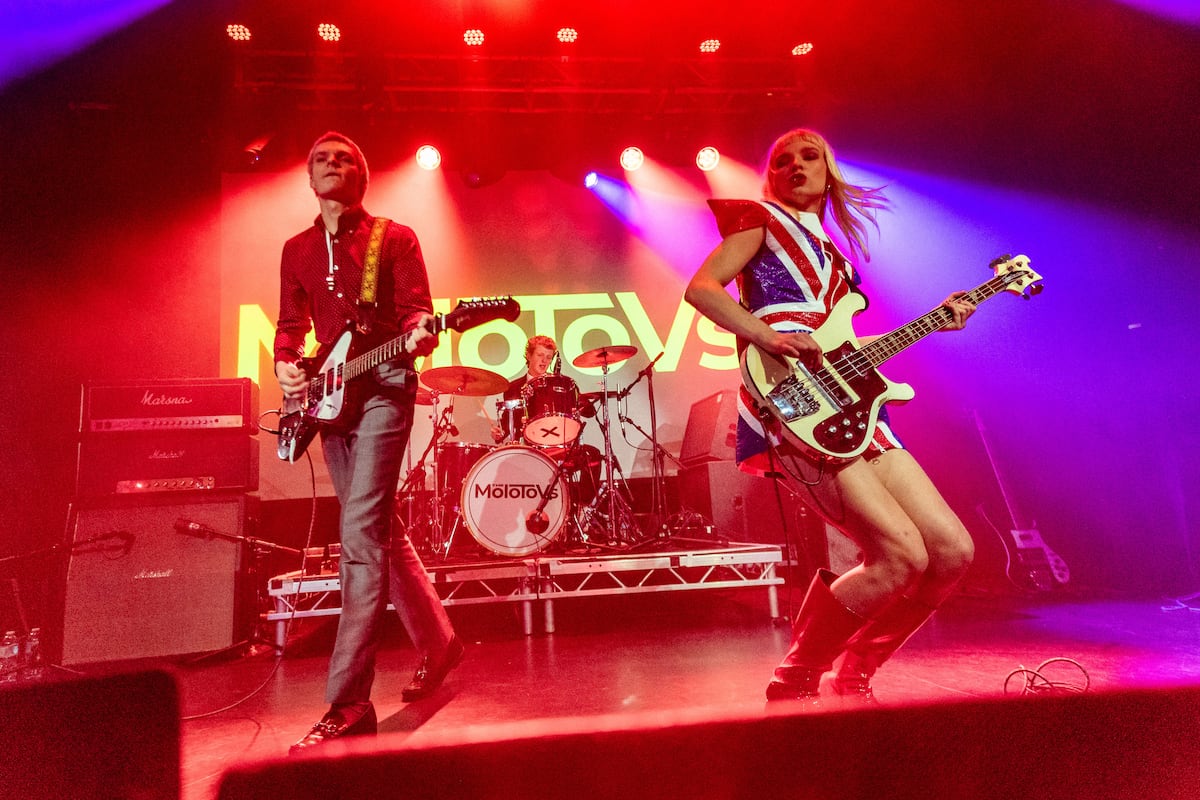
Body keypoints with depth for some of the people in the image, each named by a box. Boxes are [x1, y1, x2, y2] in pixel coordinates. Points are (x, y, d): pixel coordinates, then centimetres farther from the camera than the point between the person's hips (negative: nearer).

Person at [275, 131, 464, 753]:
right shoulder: (296, 250, 18)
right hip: (329, 396, 7)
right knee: (380, 529, 12)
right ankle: (437, 643, 28)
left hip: (384, 387, -7)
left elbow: (415, 310, -5)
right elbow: (291, 322, 18)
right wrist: (285, 363, -2)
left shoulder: (395, 239, 3)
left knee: (361, 533, -17)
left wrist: (420, 333, -28)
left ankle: (348, 705, -14)